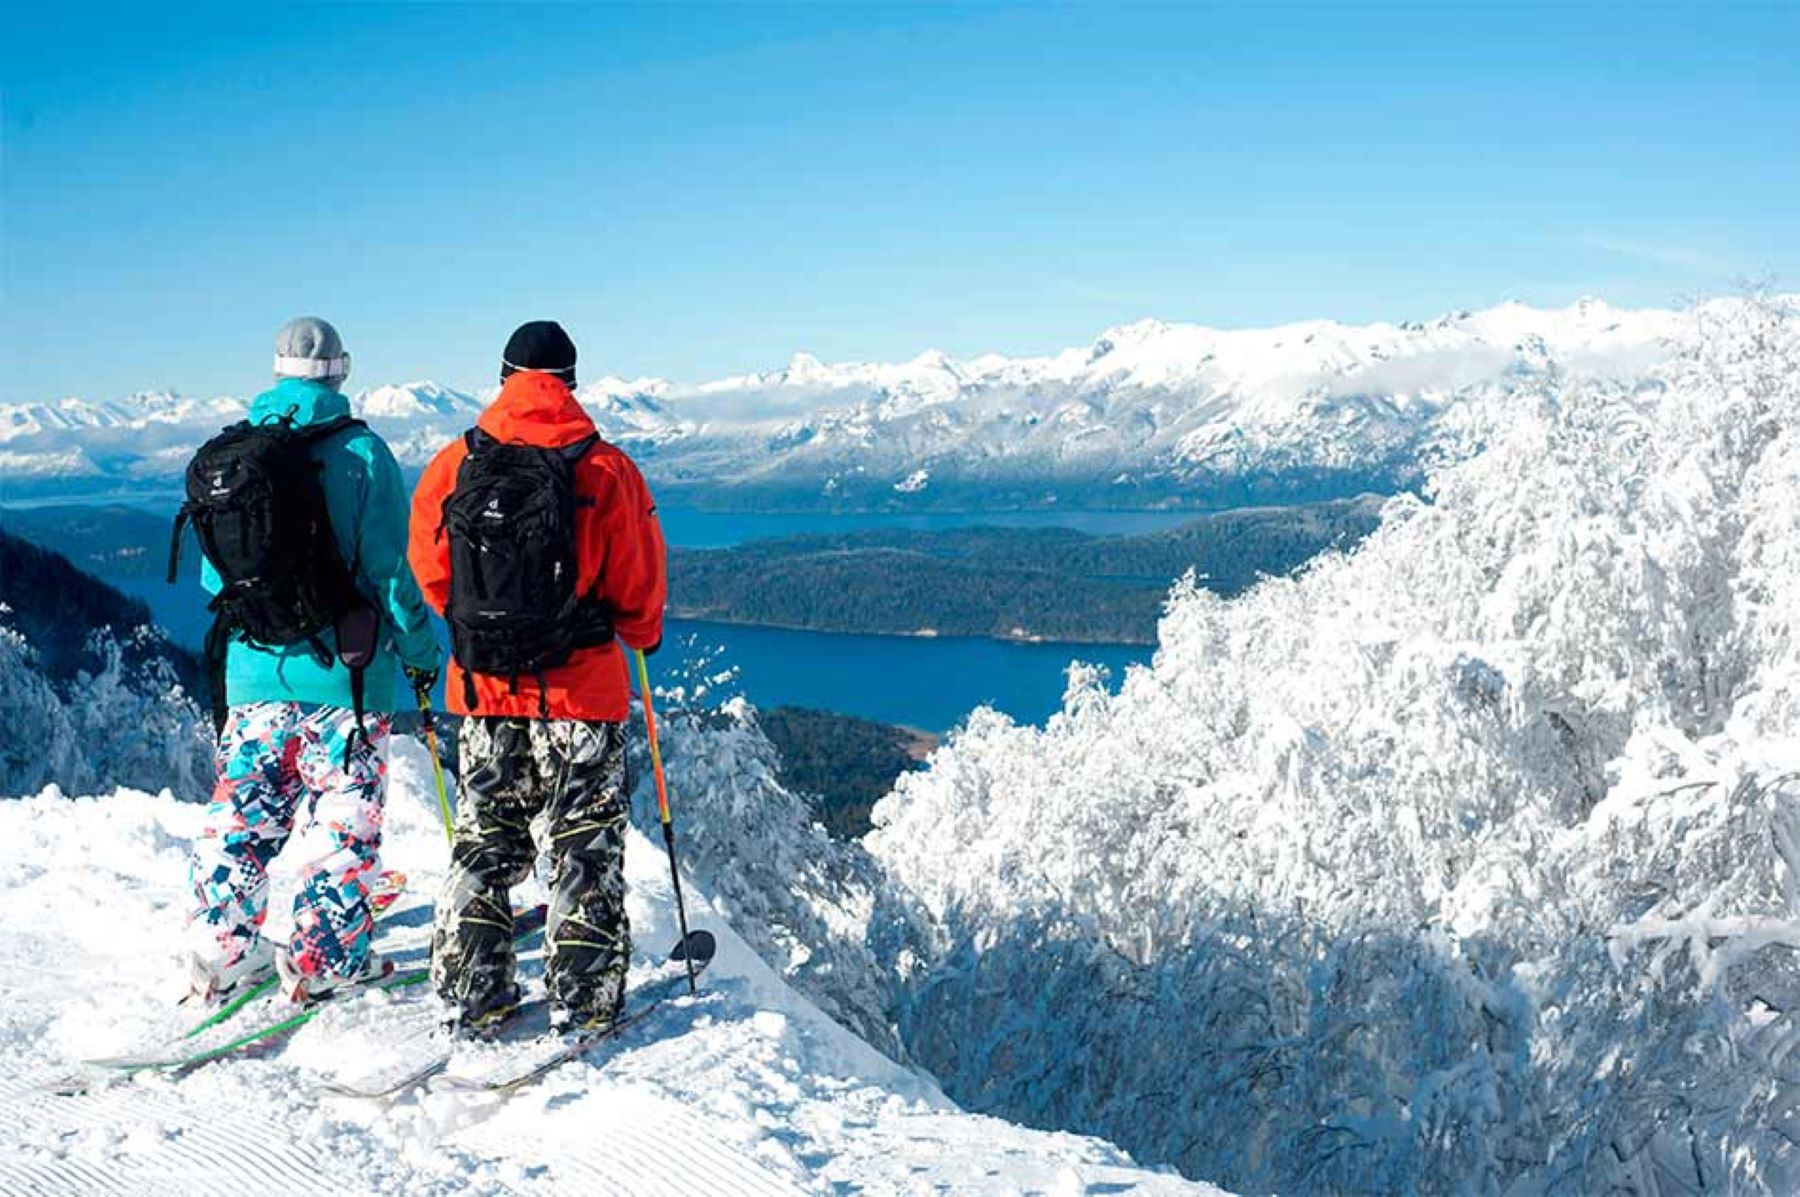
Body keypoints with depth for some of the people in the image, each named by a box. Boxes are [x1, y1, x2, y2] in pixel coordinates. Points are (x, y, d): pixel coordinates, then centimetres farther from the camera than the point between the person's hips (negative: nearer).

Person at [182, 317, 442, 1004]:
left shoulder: (227, 453, 5)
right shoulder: (360, 452, -10)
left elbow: (214, 575, 12)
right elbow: (390, 570, -11)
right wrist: (420, 651, 1)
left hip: (251, 670, 4)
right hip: (342, 671, -4)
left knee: (242, 816, 15)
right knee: (340, 820, 7)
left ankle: (221, 953, 20)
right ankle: (322, 959, 9)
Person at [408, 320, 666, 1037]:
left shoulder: (454, 465, -2)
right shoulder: (607, 470, -8)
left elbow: (430, 571, 7)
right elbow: (640, 583, -2)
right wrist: (643, 635, 19)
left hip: (483, 686, 2)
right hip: (583, 688, -2)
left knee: (485, 840, 14)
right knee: (586, 843, 9)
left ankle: (471, 997, 17)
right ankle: (582, 997, 10)